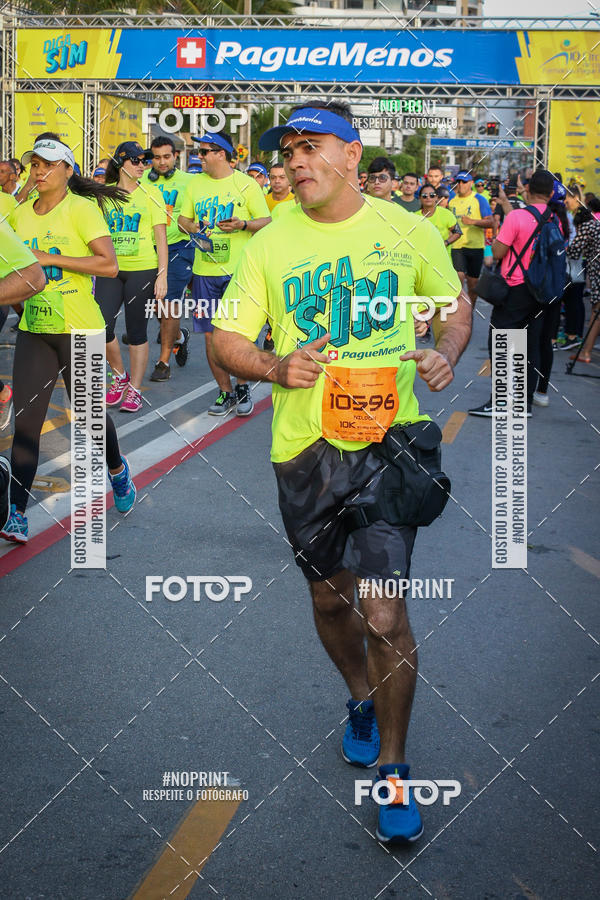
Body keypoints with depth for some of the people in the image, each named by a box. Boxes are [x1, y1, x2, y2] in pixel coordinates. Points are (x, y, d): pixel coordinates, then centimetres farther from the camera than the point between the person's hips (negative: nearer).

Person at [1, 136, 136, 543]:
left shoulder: (81, 208, -9)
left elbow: (108, 264, -20)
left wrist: (48, 258, -20)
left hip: (79, 329, -4)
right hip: (33, 329, 4)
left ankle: (117, 470, 40)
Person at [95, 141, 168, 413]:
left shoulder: (150, 193, 2)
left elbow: (161, 237, -1)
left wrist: (162, 275, -7)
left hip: (143, 270, -2)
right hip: (110, 270, 2)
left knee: (136, 331, 1)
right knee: (102, 326, -7)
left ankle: (134, 389, 13)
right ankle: (119, 377, 17)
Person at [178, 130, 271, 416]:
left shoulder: (247, 184, -1)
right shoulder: (195, 184, 12)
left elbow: (266, 221, -1)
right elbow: (183, 218, 18)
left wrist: (243, 225, -19)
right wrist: (193, 227, -4)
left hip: (238, 270, -4)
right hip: (204, 270, 4)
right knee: (210, 334, 4)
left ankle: (242, 386, 16)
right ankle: (225, 392, 16)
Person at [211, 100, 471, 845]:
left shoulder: (409, 231, 0)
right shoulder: (270, 245, 2)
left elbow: (457, 308, 13)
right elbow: (226, 340, 3)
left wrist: (446, 353, -8)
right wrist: (276, 368, -17)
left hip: (388, 439, -2)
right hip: (304, 444, 3)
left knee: (384, 614, -10)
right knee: (330, 596, 16)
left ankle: (392, 768, 9)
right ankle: (361, 700, 46)